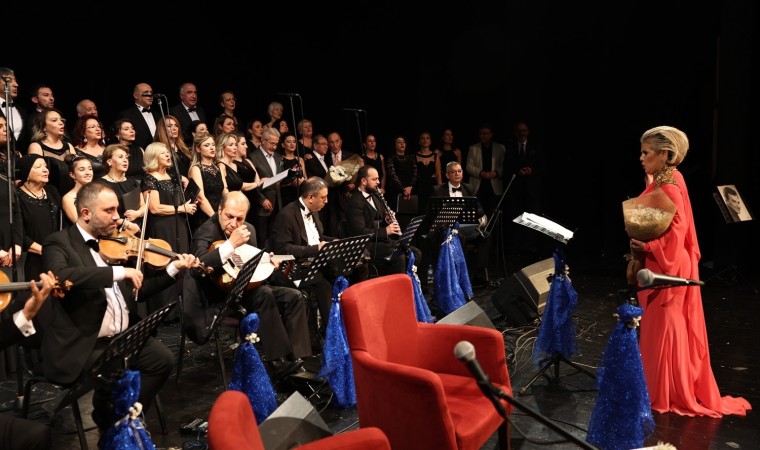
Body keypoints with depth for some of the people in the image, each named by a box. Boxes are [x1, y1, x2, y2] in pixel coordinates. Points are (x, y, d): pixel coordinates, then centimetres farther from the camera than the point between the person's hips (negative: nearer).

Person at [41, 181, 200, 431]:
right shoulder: (59, 243, -7)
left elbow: (136, 292, 17)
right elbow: (60, 276, -31)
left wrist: (174, 268, 7)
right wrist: (119, 271, -33)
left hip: (122, 337, 7)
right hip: (81, 345, -6)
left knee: (163, 359, -11)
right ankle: (110, 431, 5)